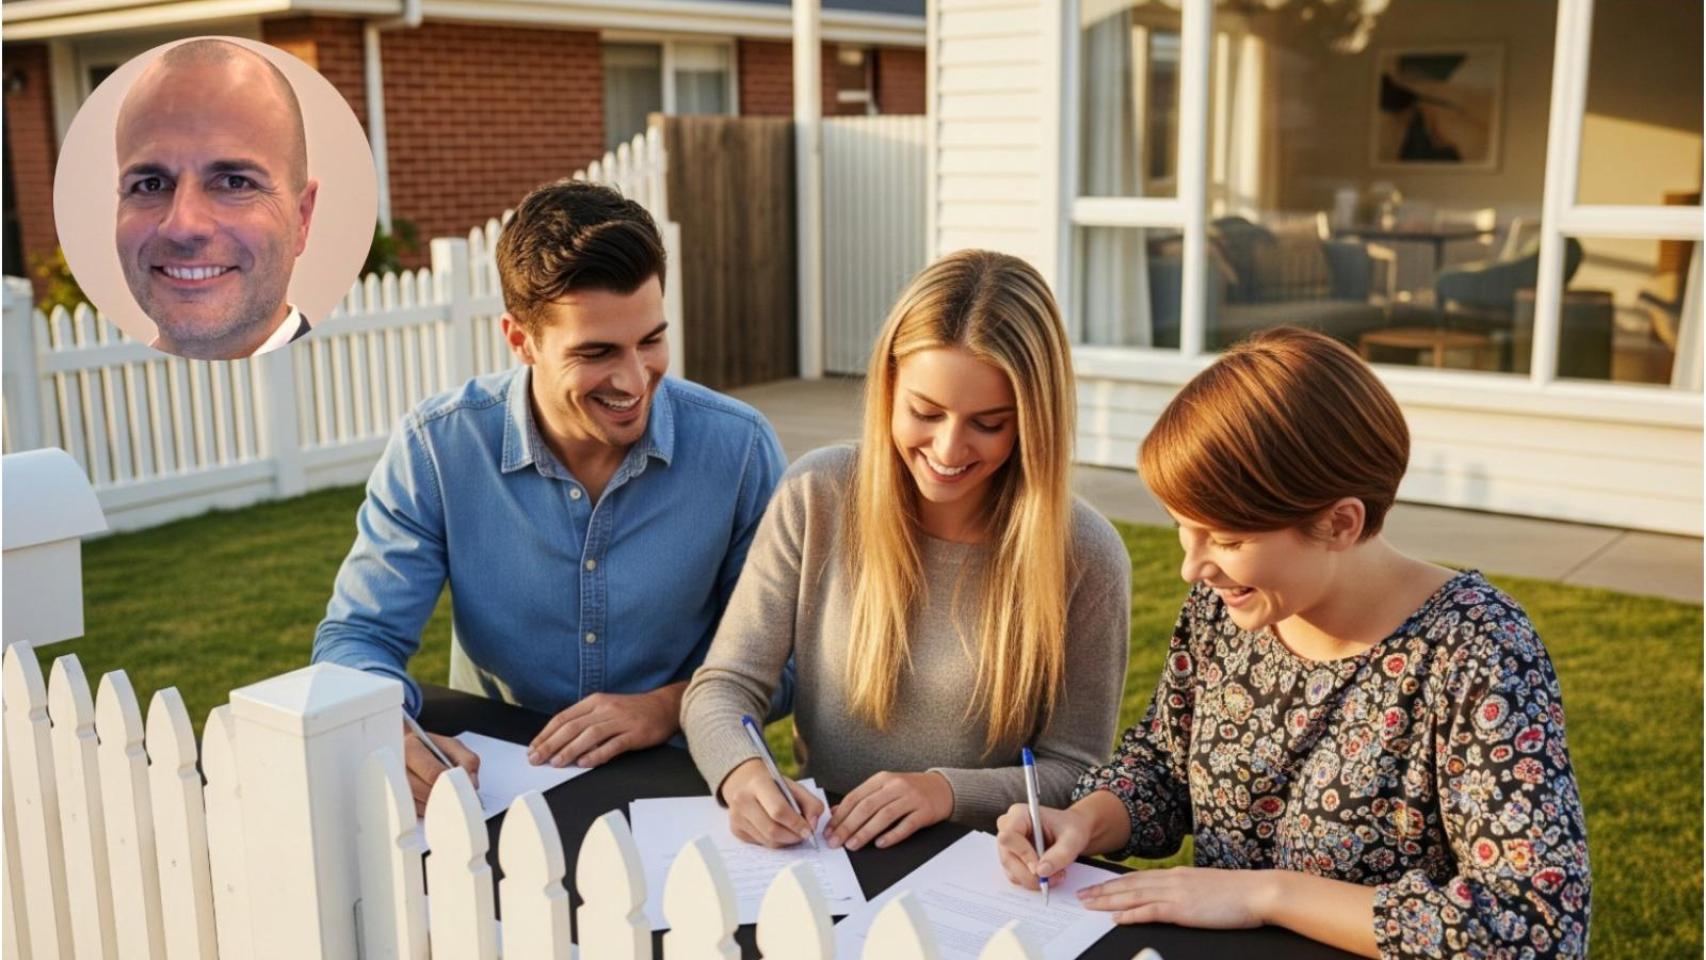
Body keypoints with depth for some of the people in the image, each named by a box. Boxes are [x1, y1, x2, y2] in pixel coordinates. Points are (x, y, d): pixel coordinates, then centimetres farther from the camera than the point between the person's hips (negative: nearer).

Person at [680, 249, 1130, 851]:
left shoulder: (1085, 557, -10)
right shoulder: (818, 497, -5)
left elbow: (1076, 773, -3)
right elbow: (722, 688, -2)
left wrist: (948, 790, -21)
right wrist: (743, 772, -24)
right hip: (811, 853, 2)